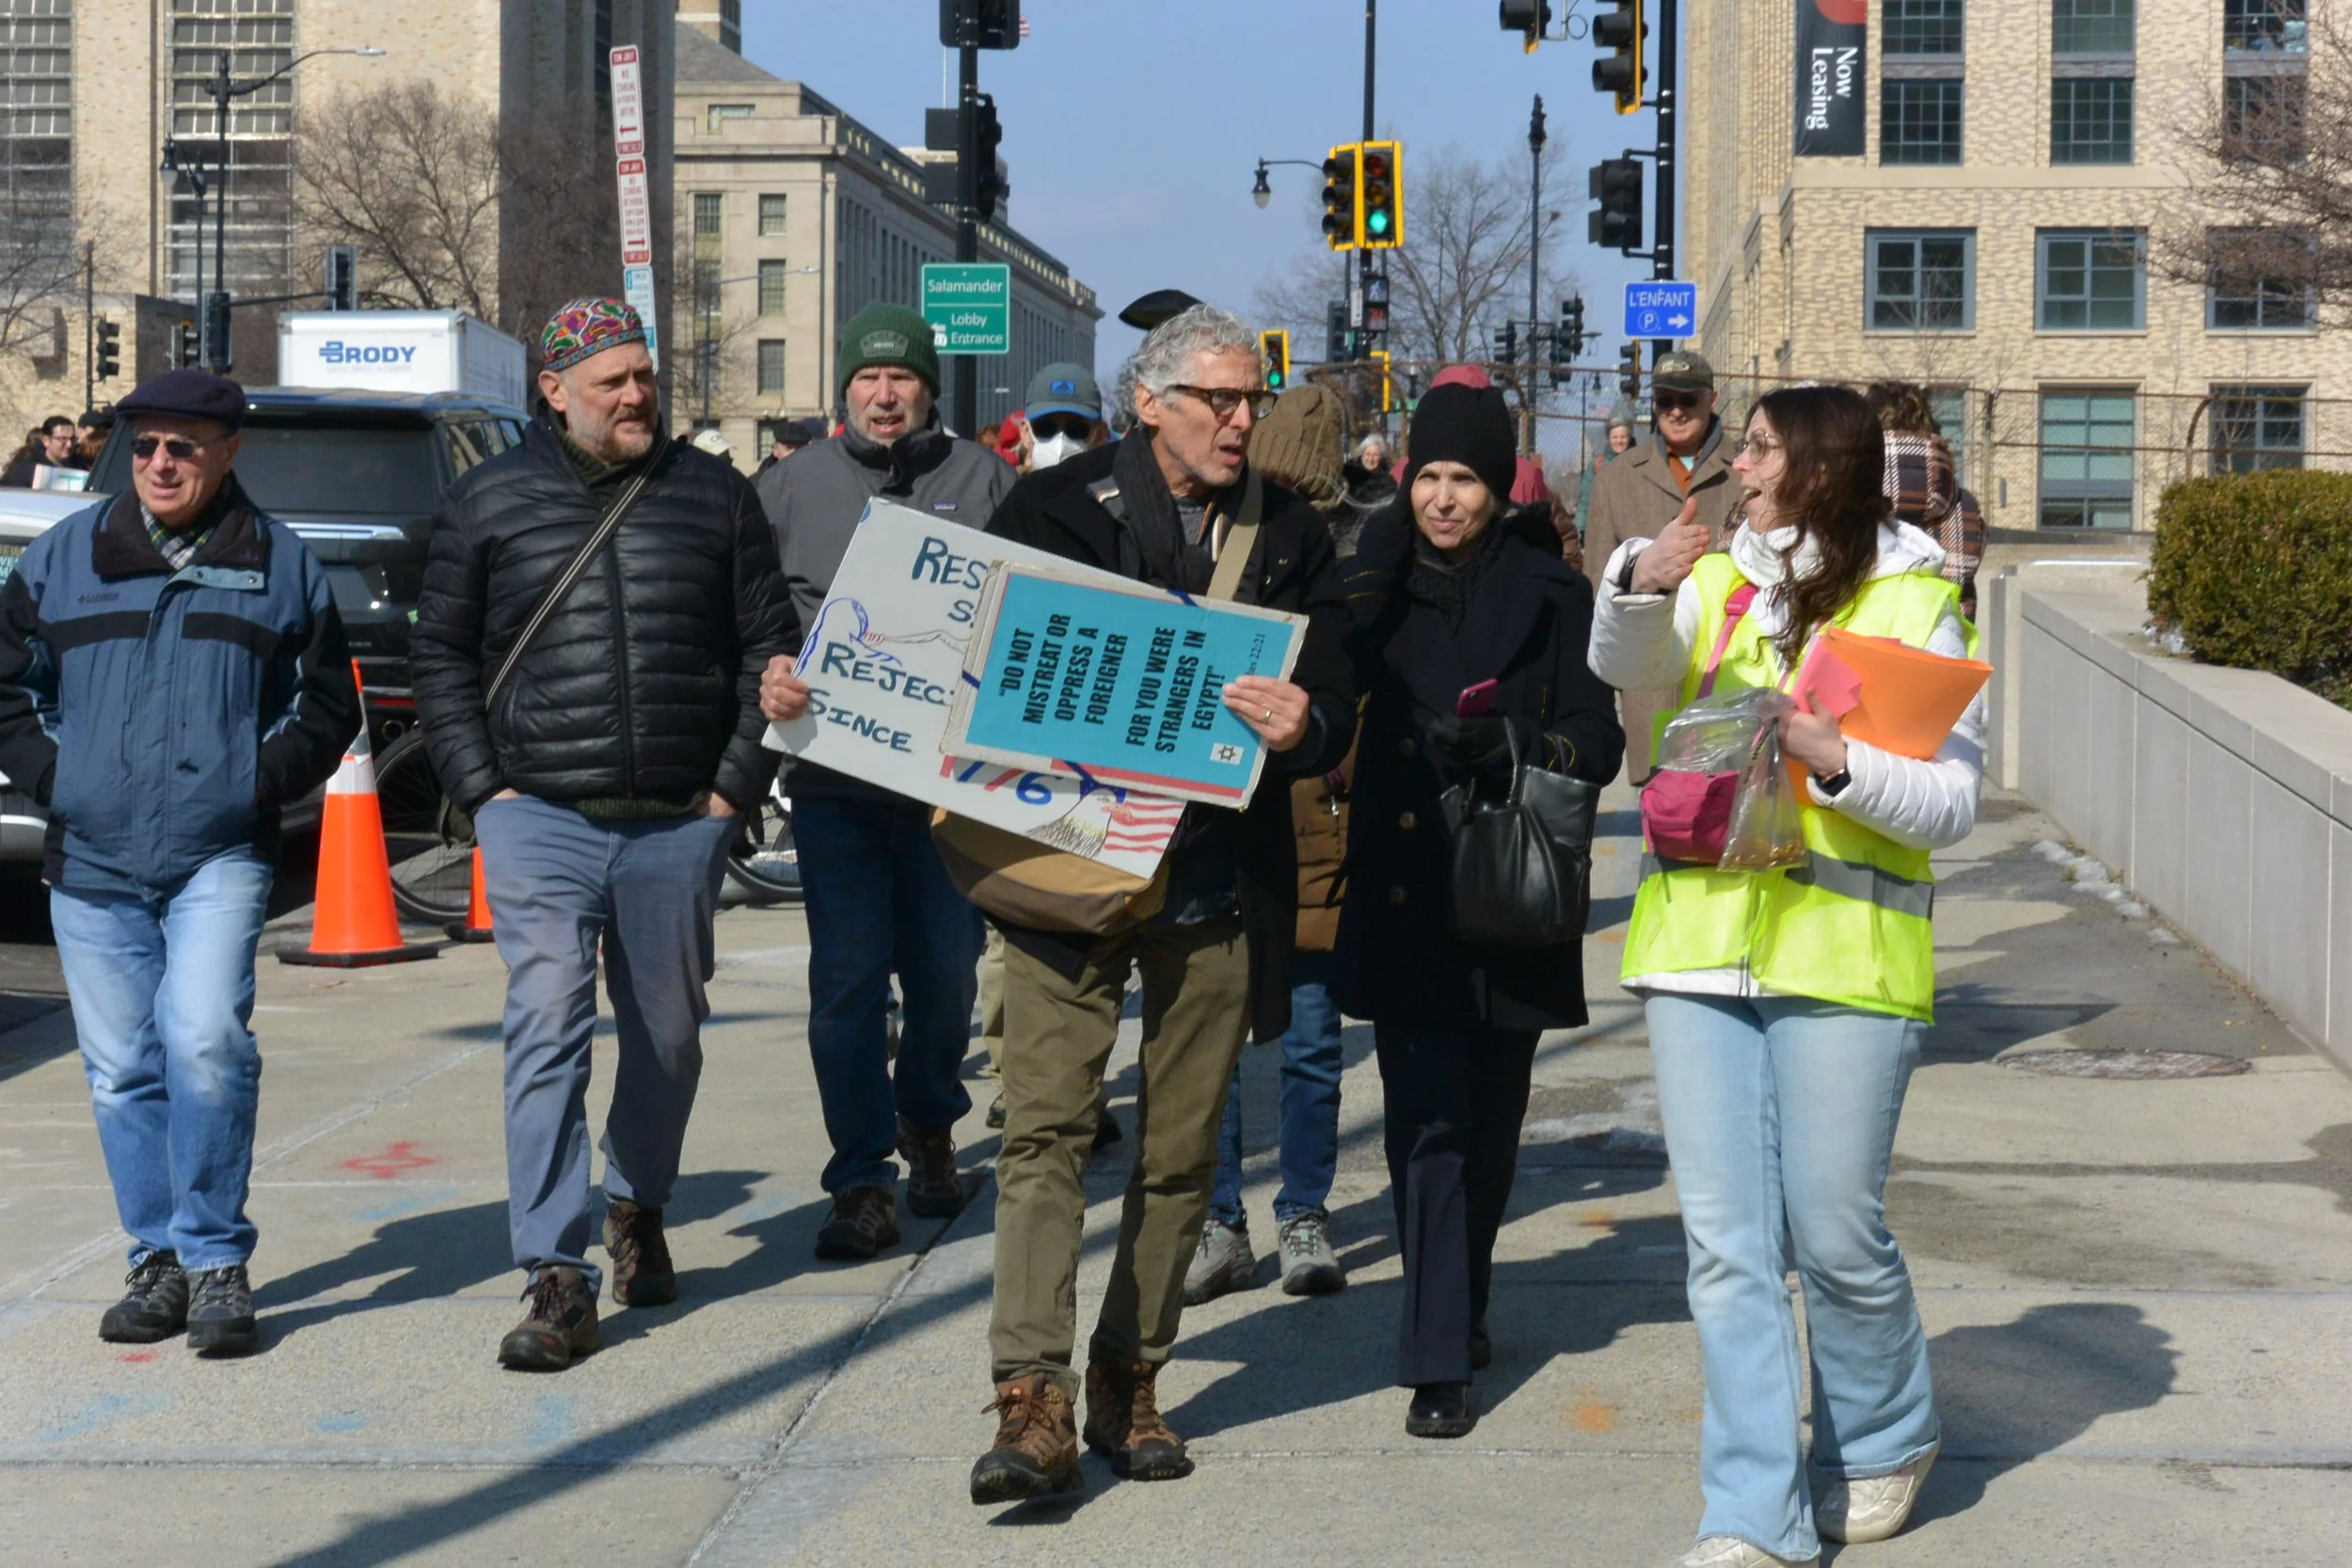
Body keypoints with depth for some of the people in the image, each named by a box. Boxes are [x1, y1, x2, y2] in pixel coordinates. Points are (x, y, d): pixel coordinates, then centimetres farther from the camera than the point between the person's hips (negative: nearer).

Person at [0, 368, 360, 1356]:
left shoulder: (279, 564, 7)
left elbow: (328, 706, 13)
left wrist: (263, 777, -1)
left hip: (221, 857, -2)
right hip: (91, 864, 3)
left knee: (206, 1039, -19)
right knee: (122, 1070, 5)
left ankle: (217, 1259, -7)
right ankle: (159, 1263, 17)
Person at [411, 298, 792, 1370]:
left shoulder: (713, 494, 8)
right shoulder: (486, 504, 5)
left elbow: (767, 648, 10)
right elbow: (442, 656, 10)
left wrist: (736, 784, 2)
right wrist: (483, 788, 0)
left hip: (679, 826, 2)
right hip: (539, 819, -2)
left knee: (668, 1035, 12)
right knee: (547, 1030, -11)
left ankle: (637, 1209, 36)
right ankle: (555, 1278, -10)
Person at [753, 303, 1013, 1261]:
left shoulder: (982, 480, 6)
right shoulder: (793, 485, 8)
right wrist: (772, 671, -14)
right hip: (834, 769, 0)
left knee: (946, 966, 9)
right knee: (847, 977, -2)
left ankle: (928, 1124, 35)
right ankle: (862, 1181, 4)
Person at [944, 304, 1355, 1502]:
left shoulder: (1290, 536, 9)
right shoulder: (1054, 509, 2)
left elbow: (1334, 705, 5)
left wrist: (1301, 728, -18)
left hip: (1218, 885, 3)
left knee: (1181, 1147, 8)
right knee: (1043, 1123, -10)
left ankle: (1129, 1382, 20)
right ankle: (1033, 1403, -10)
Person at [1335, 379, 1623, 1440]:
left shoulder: (1550, 592, 3)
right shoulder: (1379, 583, 6)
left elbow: (1596, 743, -1)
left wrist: (1512, 746, -19)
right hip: (1403, 900, 0)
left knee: (1488, 1124, 11)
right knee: (1428, 1124, -7)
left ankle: (1464, 1308, 33)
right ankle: (1438, 1361, -3)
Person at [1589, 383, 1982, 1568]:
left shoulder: (1916, 606, 2)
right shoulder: (1716, 582, 12)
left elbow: (1952, 803, -3)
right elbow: (1627, 666, -8)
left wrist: (1836, 760, -18)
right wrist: (1642, 585, -27)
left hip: (1844, 950, -3)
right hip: (1699, 939, 3)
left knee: (1834, 1233, 2)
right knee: (1726, 1241, 2)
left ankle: (1883, 1442, 30)